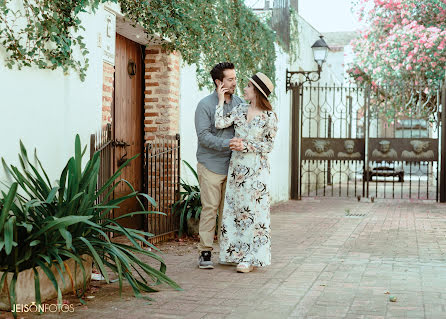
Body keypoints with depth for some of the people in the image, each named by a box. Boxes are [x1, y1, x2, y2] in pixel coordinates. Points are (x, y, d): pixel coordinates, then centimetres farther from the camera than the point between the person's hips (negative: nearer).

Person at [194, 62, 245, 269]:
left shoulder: (240, 103, 10)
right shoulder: (205, 105, -5)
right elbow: (203, 136, -13)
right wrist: (227, 143, -24)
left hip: (232, 165, 4)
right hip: (211, 165, -4)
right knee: (210, 208, -4)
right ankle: (205, 252, 3)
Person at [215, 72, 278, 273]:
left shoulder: (269, 117, -6)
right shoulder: (241, 109, 8)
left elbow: (268, 146, -6)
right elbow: (220, 123, -2)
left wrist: (247, 146, -17)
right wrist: (221, 99, 1)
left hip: (256, 169, -5)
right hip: (236, 166, 5)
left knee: (254, 211, -3)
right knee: (235, 209, 8)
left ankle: (251, 258, 2)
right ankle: (238, 252, 17)